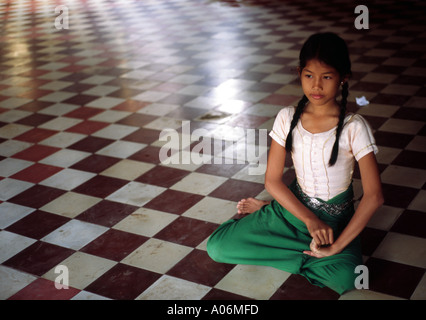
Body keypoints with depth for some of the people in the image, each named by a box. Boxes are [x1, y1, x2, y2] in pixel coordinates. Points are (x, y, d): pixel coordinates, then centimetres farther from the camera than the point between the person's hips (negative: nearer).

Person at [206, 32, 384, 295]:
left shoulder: (354, 127, -17)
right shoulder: (287, 118, -7)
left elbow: (374, 196, -19)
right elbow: (272, 180, -5)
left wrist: (337, 246, -21)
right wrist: (310, 220, -17)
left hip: (336, 218, 0)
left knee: (345, 278, -31)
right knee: (217, 247, -12)